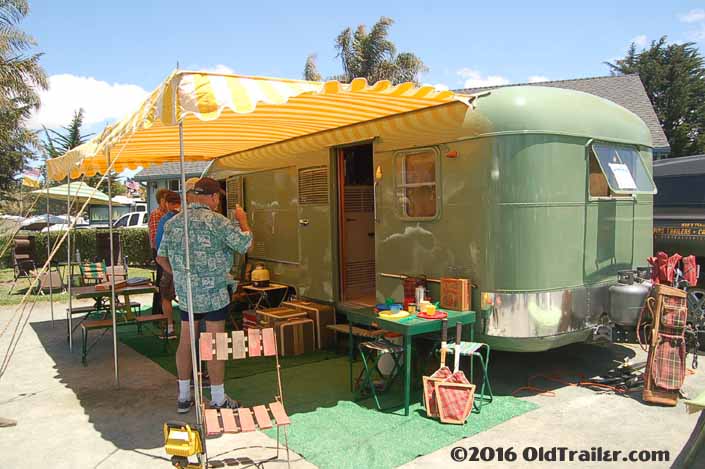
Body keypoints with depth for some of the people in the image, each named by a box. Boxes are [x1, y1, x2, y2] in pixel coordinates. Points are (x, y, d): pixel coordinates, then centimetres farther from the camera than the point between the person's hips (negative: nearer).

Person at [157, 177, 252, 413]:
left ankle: (184, 397, 24)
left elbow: (161, 257, 12)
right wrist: (242, 220, 6)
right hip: (213, 292, -6)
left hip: (184, 293, 6)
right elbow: (245, 244, -9)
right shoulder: (216, 221, -14)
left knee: (185, 341, 13)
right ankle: (218, 399, 12)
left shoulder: (172, 222, 6)